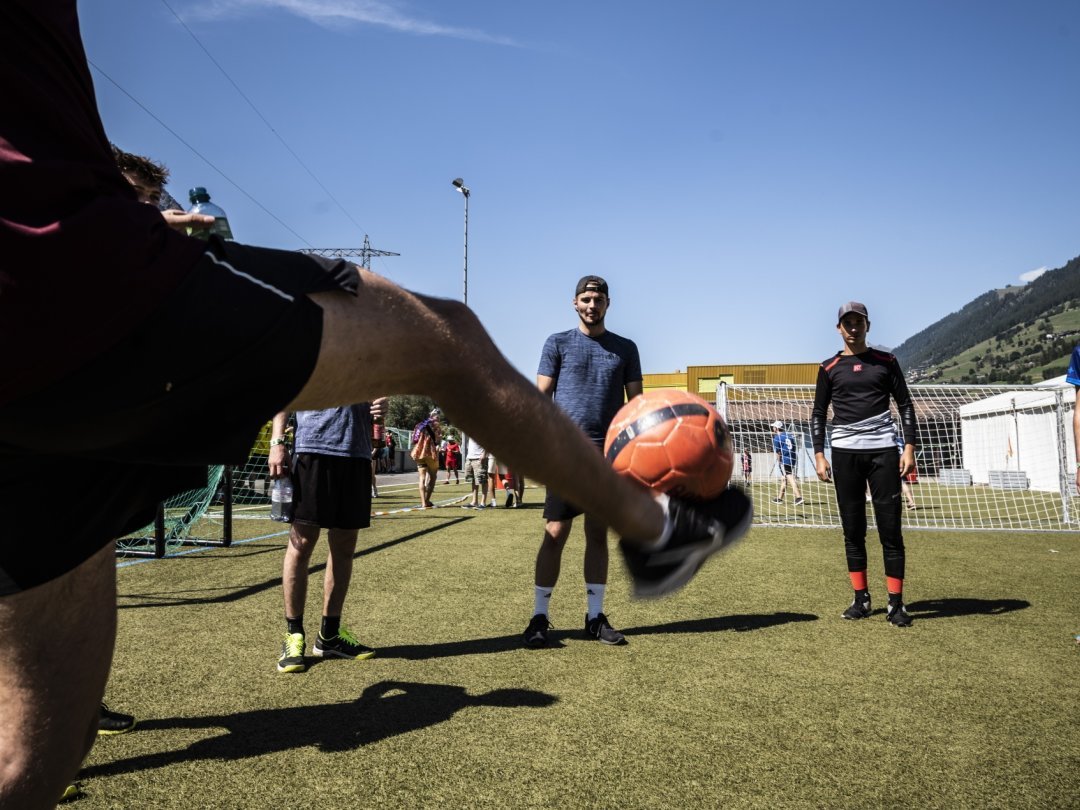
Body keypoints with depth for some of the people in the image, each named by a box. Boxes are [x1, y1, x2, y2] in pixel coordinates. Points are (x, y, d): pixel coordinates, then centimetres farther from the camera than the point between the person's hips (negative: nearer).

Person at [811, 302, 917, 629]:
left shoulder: (886, 362, 8)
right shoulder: (829, 368, 9)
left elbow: (905, 405, 8)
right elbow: (818, 413, 10)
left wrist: (909, 447, -2)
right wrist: (819, 455, 1)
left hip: (883, 450, -1)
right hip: (845, 453, 1)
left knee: (890, 528, -2)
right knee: (852, 530, 5)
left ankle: (896, 603, 4)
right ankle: (861, 599, 14)